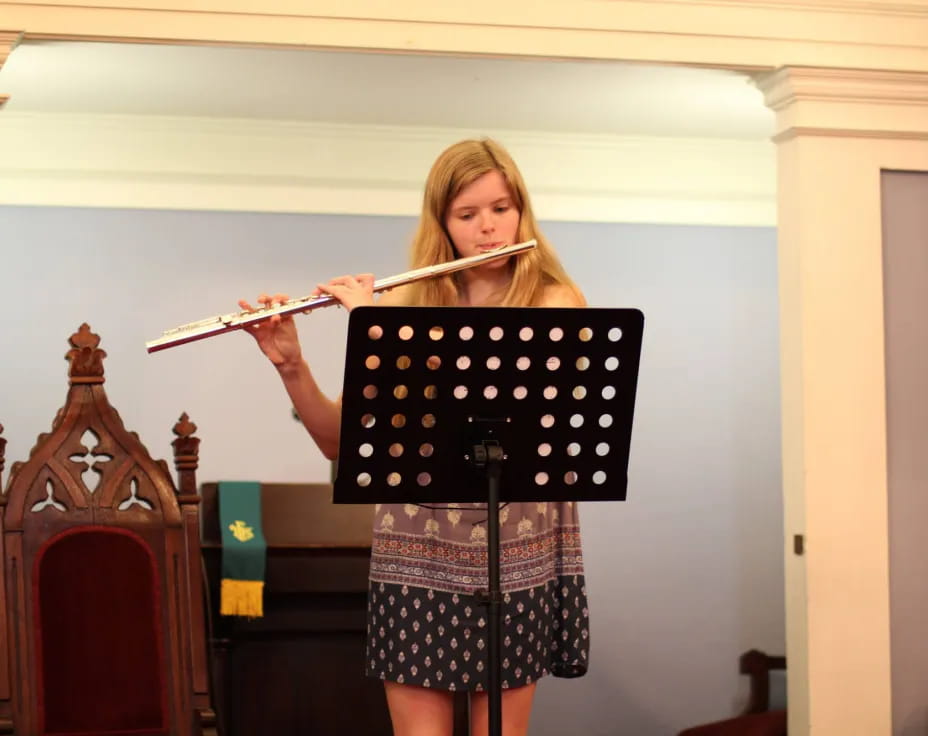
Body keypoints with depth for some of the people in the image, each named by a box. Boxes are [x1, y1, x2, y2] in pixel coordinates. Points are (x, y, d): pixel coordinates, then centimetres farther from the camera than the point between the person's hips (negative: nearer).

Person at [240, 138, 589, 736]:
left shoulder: (555, 302, -2)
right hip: (417, 552, 2)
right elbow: (340, 441, 5)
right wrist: (290, 365, -11)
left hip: (516, 553, -1)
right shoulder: (410, 307, 6)